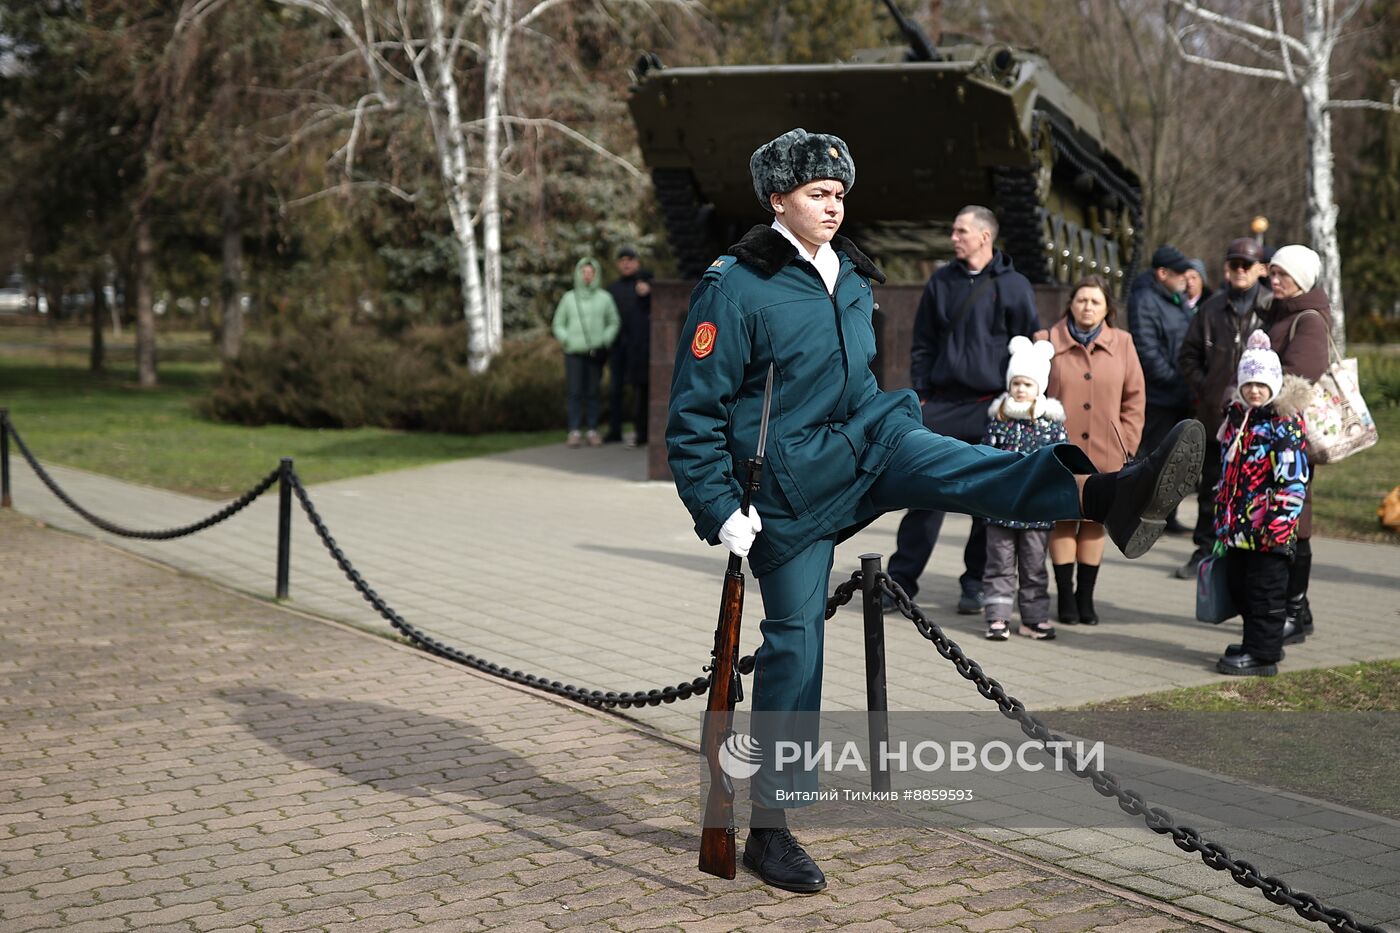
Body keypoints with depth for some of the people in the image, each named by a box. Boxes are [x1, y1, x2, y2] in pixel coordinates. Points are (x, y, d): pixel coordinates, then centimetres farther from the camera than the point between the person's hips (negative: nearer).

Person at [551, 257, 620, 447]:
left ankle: (593, 431, 5)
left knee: (592, 392, 1)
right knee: (575, 392, -4)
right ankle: (574, 431, -3)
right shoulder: (569, 298, 7)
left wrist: (604, 342, -2)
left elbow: (614, 323, 10)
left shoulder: (604, 298, 5)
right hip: (573, 353, 0)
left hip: (595, 353, 0)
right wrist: (566, 340, -1)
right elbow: (558, 324, 13)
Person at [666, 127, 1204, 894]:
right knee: (794, 641, -1)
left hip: (867, 444, 6)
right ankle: (770, 828, 9)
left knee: (973, 470, -24)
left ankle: (1110, 497, -52)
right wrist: (720, 510, -17)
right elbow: (694, 409, -11)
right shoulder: (734, 287, -11)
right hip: (789, 482, -5)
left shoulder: (851, 279, 12)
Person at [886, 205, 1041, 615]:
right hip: (943, 405, 3)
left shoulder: (1014, 286, 0)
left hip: (991, 409, -2)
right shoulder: (941, 282, 10)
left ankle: (976, 582, 15)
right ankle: (902, 577, 4)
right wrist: (920, 393, 5)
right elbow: (923, 344, 14)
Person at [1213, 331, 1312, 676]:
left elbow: (1294, 480, -16)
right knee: (1239, 587, 15)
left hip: (1267, 530, -8)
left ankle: (1262, 654, 5)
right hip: (1236, 527, 8)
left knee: (1264, 592, -1)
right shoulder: (1236, 417, 12)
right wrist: (1221, 514, 22)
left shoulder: (1285, 423, -11)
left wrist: (1279, 522, -21)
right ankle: (1259, 643, 29)